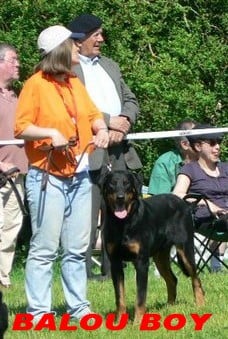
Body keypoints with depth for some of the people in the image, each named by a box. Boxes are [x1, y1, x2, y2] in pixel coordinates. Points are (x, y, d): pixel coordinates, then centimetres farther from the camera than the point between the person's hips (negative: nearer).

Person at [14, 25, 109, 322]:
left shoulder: (75, 84, 14)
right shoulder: (36, 85, -8)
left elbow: (93, 114, 20)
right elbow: (21, 128, -11)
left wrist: (101, 129, -1)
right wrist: (50, 133, -24)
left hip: (79, 177, 7)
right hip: (48, 178, -7)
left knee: (77, 248, 8)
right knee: (44, 249, -7)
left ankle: (78, 306, 14)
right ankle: (39, 311, -4)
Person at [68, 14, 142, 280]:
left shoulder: (110, 66, 22)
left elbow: (131, 101, 20)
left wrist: (124, 122, -2)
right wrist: (109, 121, -14)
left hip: (119, 149, 7)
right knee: (87, 216, -9)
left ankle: (112, 270, 13)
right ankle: (84, 273, -7)